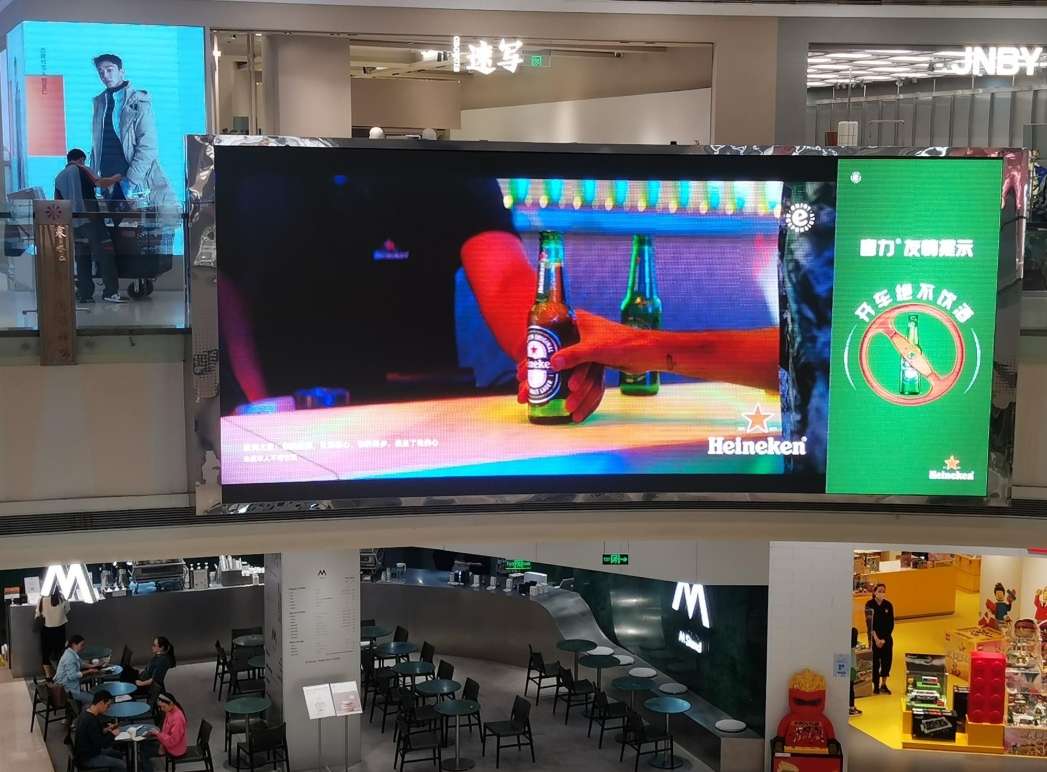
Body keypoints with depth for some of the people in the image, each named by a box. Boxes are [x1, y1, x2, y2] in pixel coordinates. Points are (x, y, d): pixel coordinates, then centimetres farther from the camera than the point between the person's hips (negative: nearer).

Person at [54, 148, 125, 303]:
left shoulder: (59, 178, 18)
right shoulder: (81, 169, 2)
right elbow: (99, 183, -11)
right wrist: (114, 179, 4)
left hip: (73, 223, 6)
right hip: (90, 218, -6)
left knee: (82, 257, 10)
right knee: (104, 253, -7)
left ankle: (84, 294, 6)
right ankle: (110, 291, -14)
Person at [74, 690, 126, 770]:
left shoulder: (85, 714, 2)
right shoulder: (91, 720, -29)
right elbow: (101, 744, -25)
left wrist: (105, 730, 3)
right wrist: (112, 734, -10)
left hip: (86, 752, 10)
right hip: (87, 759, -10)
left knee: (118, 754, 19)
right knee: (121, 765, -10)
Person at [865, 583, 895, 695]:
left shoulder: (888, 605, -4)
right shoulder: (869, 605, -10)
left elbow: (891, 624, -3)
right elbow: (869, 622, -11)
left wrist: (884, 639, -9)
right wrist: (876, 638, -15)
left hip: (887, 637, 2)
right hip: (874, 637, -2)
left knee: (887, 660, 5)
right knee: (875, 661, -2)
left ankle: (883, 684, 22)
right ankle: (876, 686, 11)